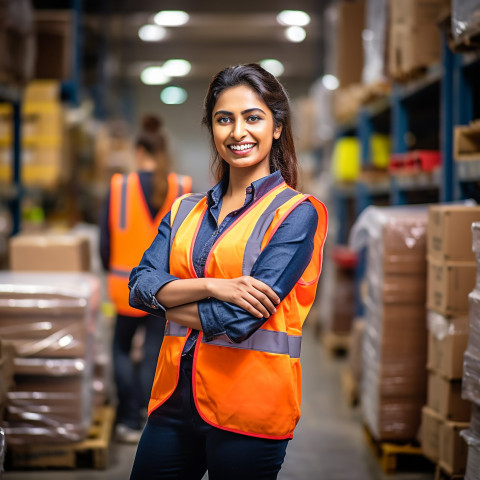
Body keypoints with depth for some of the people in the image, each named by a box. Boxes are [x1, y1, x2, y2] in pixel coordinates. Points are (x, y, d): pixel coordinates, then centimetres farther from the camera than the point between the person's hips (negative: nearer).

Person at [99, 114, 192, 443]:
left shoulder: (120, 186, -7)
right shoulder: (182, 189, -5)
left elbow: (106, 237, -1)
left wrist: (111, 271, 15)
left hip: (127, 282, -1)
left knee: (122, 348, 18)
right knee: (154, 354, 10)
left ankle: (129, 420, 14)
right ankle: (149, 423, 11)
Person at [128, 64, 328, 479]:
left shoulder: (297, 214, -6)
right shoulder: (185, 211, 12)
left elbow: (240, 318, -16)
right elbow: (140, 285, -2)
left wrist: (168, 302, -3)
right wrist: (212, 287, -18)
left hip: (249, 411, -5)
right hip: (176, 398, 5)